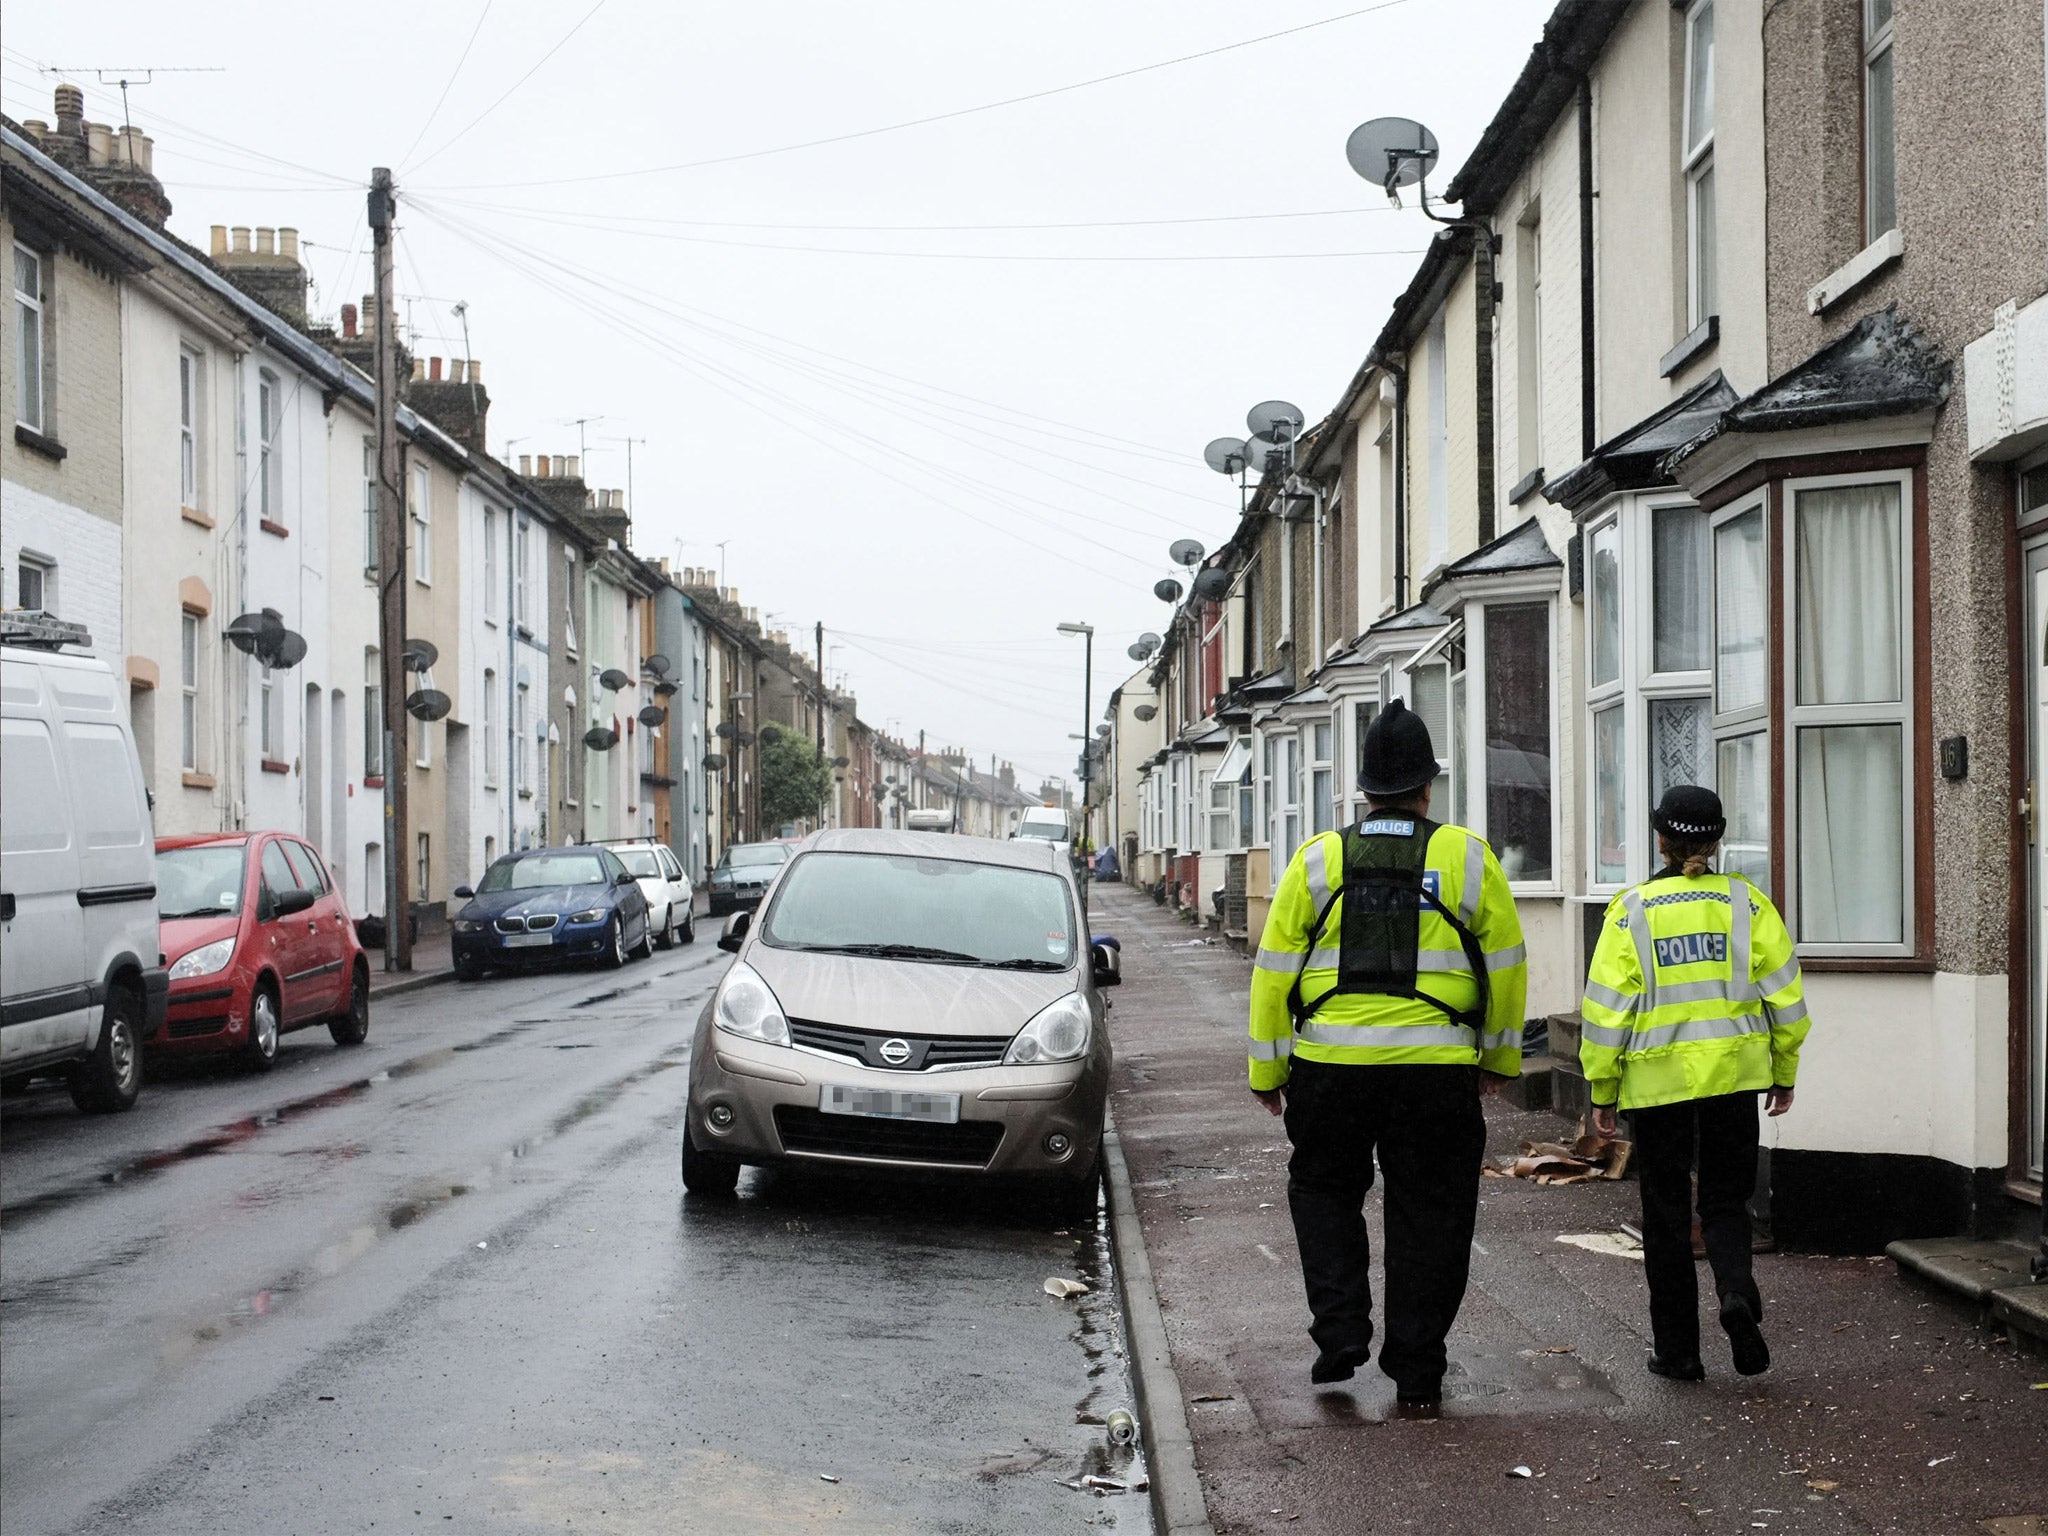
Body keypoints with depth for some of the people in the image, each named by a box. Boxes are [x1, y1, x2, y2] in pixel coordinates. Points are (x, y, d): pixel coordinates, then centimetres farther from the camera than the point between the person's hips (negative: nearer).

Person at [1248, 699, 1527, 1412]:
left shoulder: (1316, 861, 1)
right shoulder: (1468, 859, 0)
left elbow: (1274, 972, 3)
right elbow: (1505, 967, 7)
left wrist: (1267, 1071, 13)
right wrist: (1500, 1057, 21)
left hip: (1331, 1066, 0)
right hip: (1437, 1072, 0)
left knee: (1324, 1192, 21)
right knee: (1427, 1219, 9)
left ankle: (1340, 1330, 8)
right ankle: (1416, 1378, 12)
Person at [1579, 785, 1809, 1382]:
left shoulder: (1632, 910, -4)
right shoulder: (1746, 902, 1)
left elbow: (1606, 1006, -4)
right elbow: (1784, 992, 2)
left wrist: (1602, 1091, 5)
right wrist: (1784, 1072, 14)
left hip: (1657, 1080, -1)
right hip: (1735, 1074, 1)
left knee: (1667, 1215, 10)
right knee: (1726, 1201, 14)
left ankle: (1677, 1349, 13)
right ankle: (1737, 1293, -14)